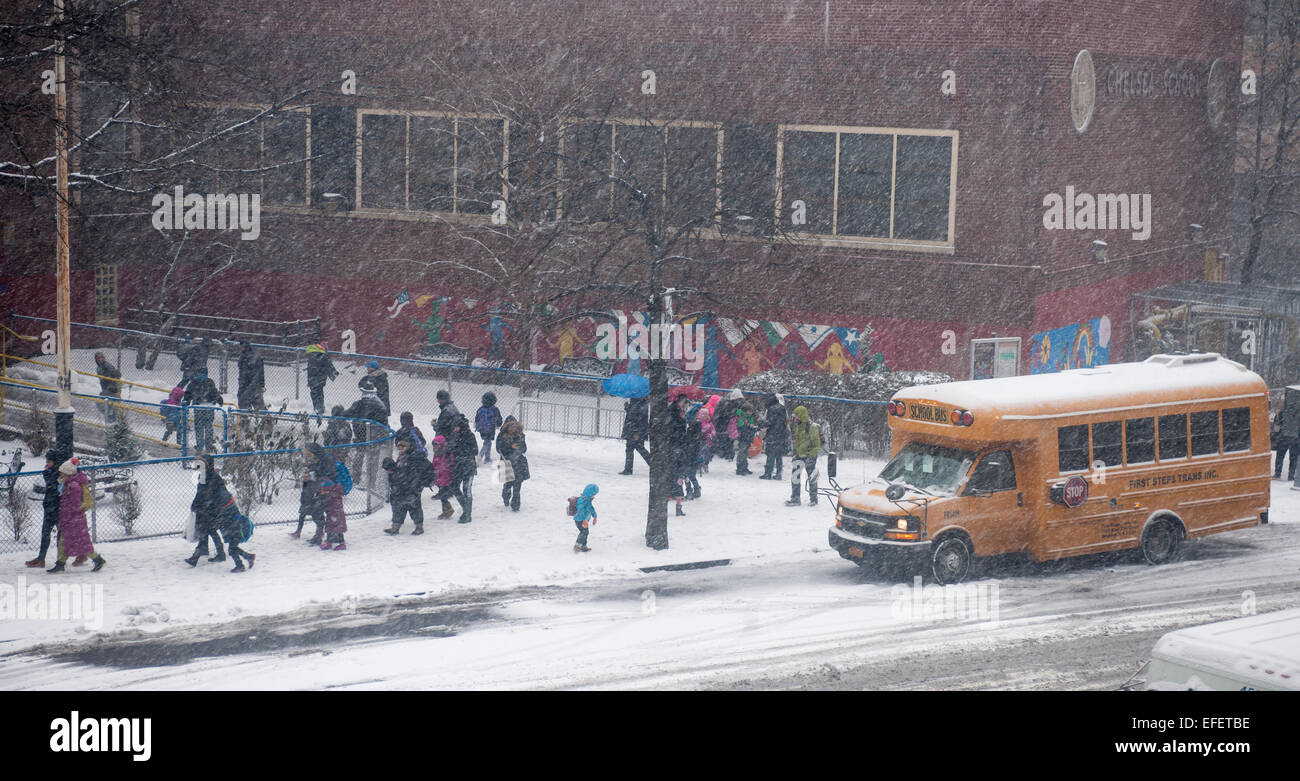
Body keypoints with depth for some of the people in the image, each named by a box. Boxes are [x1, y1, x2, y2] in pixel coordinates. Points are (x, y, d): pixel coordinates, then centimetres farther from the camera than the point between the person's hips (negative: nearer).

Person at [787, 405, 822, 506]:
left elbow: (816, 442, -14)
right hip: (799, 456, 7)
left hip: (810, 456, -7)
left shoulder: (812, 427, -13)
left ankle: (813, 499, 15)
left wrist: (812, 455, -18)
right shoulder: (796, 426, 9)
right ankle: (795, 499, 5)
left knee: (811, 478, 1)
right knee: (794, 476, 0)